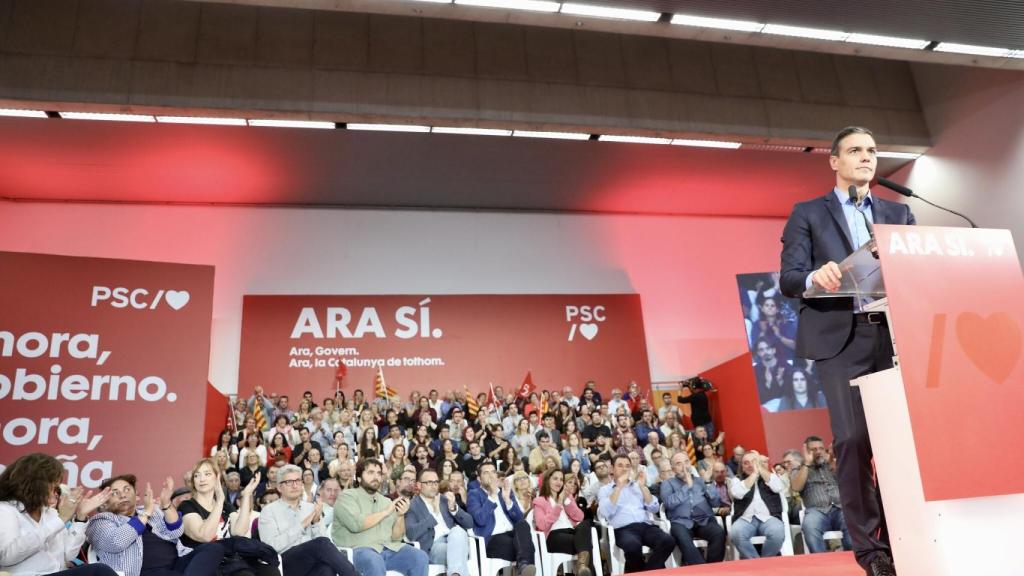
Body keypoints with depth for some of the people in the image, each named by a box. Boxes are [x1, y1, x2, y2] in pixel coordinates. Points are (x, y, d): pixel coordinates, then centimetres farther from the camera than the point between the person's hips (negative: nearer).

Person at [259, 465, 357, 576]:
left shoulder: (311, 508, 18)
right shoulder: (269, 511, 8)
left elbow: (324, 541, 9)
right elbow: (272, 546, -8)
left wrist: (317, 521, -8)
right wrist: (302, 525, -10)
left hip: (313, 564, 3)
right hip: (288, 565, -3)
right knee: (322, 543, -33)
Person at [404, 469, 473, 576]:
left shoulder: (445, 499, 19)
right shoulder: (412, 506, 5)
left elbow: (469, 523, 12)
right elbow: (411, 534, -14)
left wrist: (453, 508, -7)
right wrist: (434, 514, -16)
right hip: (433, 547, -4)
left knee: (458, 530, -33)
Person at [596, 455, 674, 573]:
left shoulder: (638, 486, 23)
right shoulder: (605, 489, 13)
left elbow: (654, 509, 10)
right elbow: (606, 513, -7)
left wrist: (643, 486, 0)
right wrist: (619, 486, -7)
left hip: (646, 526, 4)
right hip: (623, 529, -4)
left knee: (668, 541, -28)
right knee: (633, 546, -38)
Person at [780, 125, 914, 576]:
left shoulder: (899, 214, 20)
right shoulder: (808, 214, 9)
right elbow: (788, 280, -2)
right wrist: (815, 276, -25)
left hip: (894, 334, 4)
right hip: (840, 338, -3)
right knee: (853, 438, -8)